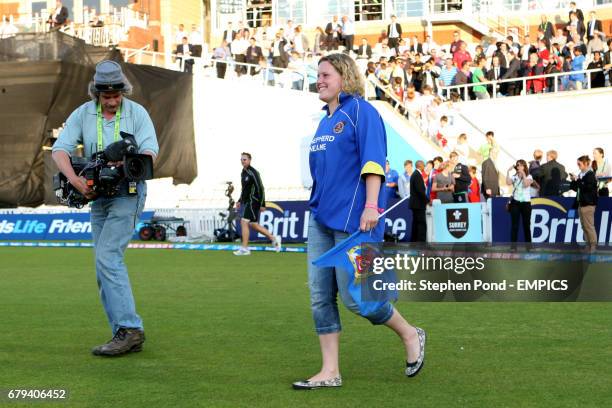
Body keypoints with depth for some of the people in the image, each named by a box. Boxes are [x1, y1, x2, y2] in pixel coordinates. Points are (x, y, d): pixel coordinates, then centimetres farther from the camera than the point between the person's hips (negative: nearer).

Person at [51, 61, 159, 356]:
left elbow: (150, 151, -11)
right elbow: (59, 149, -7)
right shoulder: (82, 114, 3)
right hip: (98, 196, 6)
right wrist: (74, 179, -24)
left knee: (107, 256, -20)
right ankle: (127, 336, 9)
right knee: (105, 266, 5)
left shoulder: (137, 113, -4)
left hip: (128, 192, -6)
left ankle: (129, 328, -20)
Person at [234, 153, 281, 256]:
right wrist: (239, 201, 19)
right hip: (247, 202, 10)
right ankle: (273, 238, 26)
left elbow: (260, 188, -16)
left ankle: (244, 249, -10)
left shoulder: (253, 173, -15)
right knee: (253, 224, 14)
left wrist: (262, 204, -18)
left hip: (253, 202, -10)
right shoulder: (243, 173, 14)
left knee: (244, 222, -13)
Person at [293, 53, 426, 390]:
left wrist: (371, 206, -24)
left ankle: (410, 335, 17)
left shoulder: (361, 112, -6)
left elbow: (373, 161, -15)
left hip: (351, 219, -8)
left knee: (352, 294, -6)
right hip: (321, 218, 8)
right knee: (320, 295, 3)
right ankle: (330, 372, 8)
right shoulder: (326, 120, 18)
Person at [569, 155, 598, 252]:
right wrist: (574, 181, 1)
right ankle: (588, 245, 14)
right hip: (581, 203, 8)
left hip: (588, 204, -8)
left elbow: (587, 187, -21)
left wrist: (577, 180, -18)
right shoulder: (581, 175, 13)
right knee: (584, 226, 9)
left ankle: (593, 245, 0)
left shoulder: (590, 175, -10)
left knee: (589, 226, -6)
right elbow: (576, 188, 17)